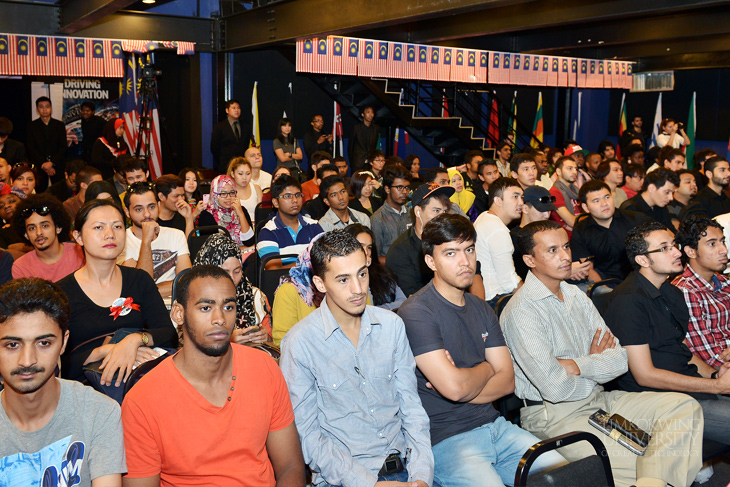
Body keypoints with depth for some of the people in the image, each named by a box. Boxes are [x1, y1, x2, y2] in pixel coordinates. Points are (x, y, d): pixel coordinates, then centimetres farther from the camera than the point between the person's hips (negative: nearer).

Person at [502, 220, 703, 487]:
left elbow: (620, 361, 5)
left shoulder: (576, 295, 11)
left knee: (684, 406, -9)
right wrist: (595, 362, -3)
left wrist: (576, 365, -14)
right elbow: (555, 389, -22)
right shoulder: (521, 312, -15)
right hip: (553, 414, -8)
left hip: (598, 397, 8)